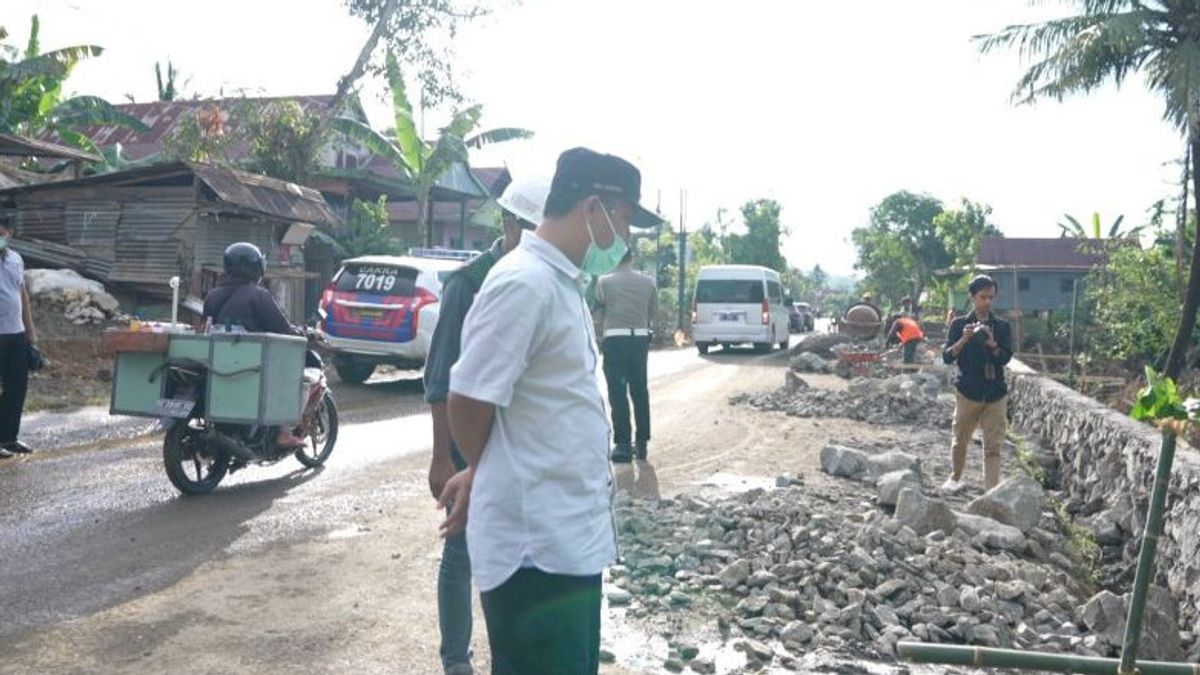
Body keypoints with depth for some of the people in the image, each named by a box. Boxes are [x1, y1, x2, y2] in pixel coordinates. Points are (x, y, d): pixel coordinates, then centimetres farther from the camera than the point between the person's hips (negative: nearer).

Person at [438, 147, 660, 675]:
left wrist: (479, 477, 14)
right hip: (537, 542, -9)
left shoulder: (563, 283, 13)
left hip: (570, 534, 10)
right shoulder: (524, 283, -19)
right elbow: (469, 399, -19)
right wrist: (481, 474, 0)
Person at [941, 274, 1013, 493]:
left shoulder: (1002, 326, 5)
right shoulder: (960, 324, 1)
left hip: (996, 393, 1)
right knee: (960, 440, 11)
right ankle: (955, 477, 34)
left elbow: (1006, 358, -4)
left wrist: (992, 344, -23)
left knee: (993, 446, -3)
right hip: (968, 391, 0)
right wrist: (964, 339, -20)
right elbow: (947, 358, -5)